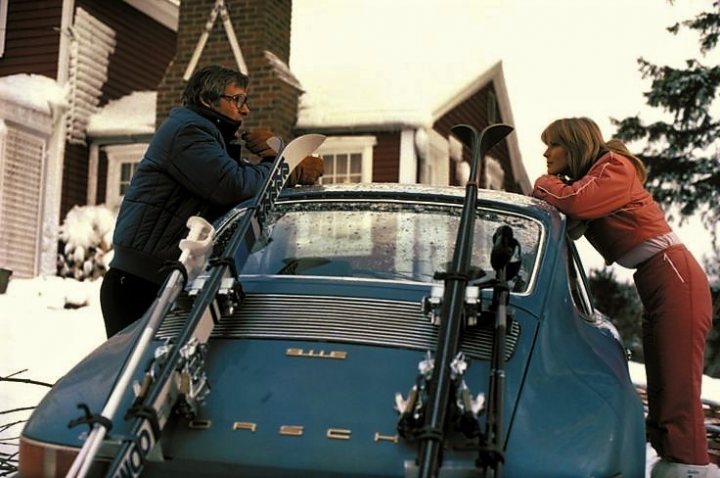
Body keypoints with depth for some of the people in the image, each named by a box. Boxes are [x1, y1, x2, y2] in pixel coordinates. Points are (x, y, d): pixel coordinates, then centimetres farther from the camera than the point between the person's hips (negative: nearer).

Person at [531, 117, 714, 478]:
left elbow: (575, 202, -21)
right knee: (661, 388, 7)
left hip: (674, 276, -10)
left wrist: (544, 184, -3)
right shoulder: (588, 180, 20)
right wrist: (546, 193, -3)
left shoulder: (614, 166, -6)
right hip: (654, 285, 10)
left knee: (679, 383, -16)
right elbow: (566, 225, 13)